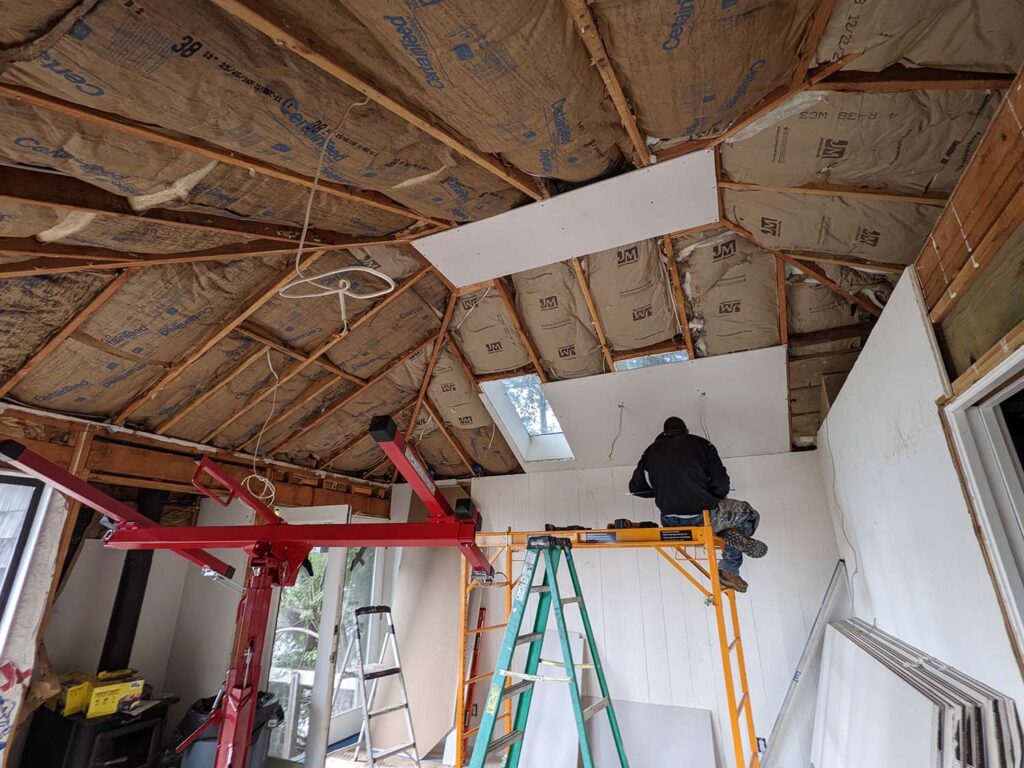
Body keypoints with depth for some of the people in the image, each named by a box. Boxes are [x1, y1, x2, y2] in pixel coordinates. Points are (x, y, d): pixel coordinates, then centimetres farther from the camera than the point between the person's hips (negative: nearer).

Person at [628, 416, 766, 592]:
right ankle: (728, 570, 6)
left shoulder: (652, 451, 9)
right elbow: (721, 485, -1)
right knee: (749, 514, 21)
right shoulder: (701, 444, 3)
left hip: (670, 523, 4)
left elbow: (635, 488, 12)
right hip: (701, 516, -4)